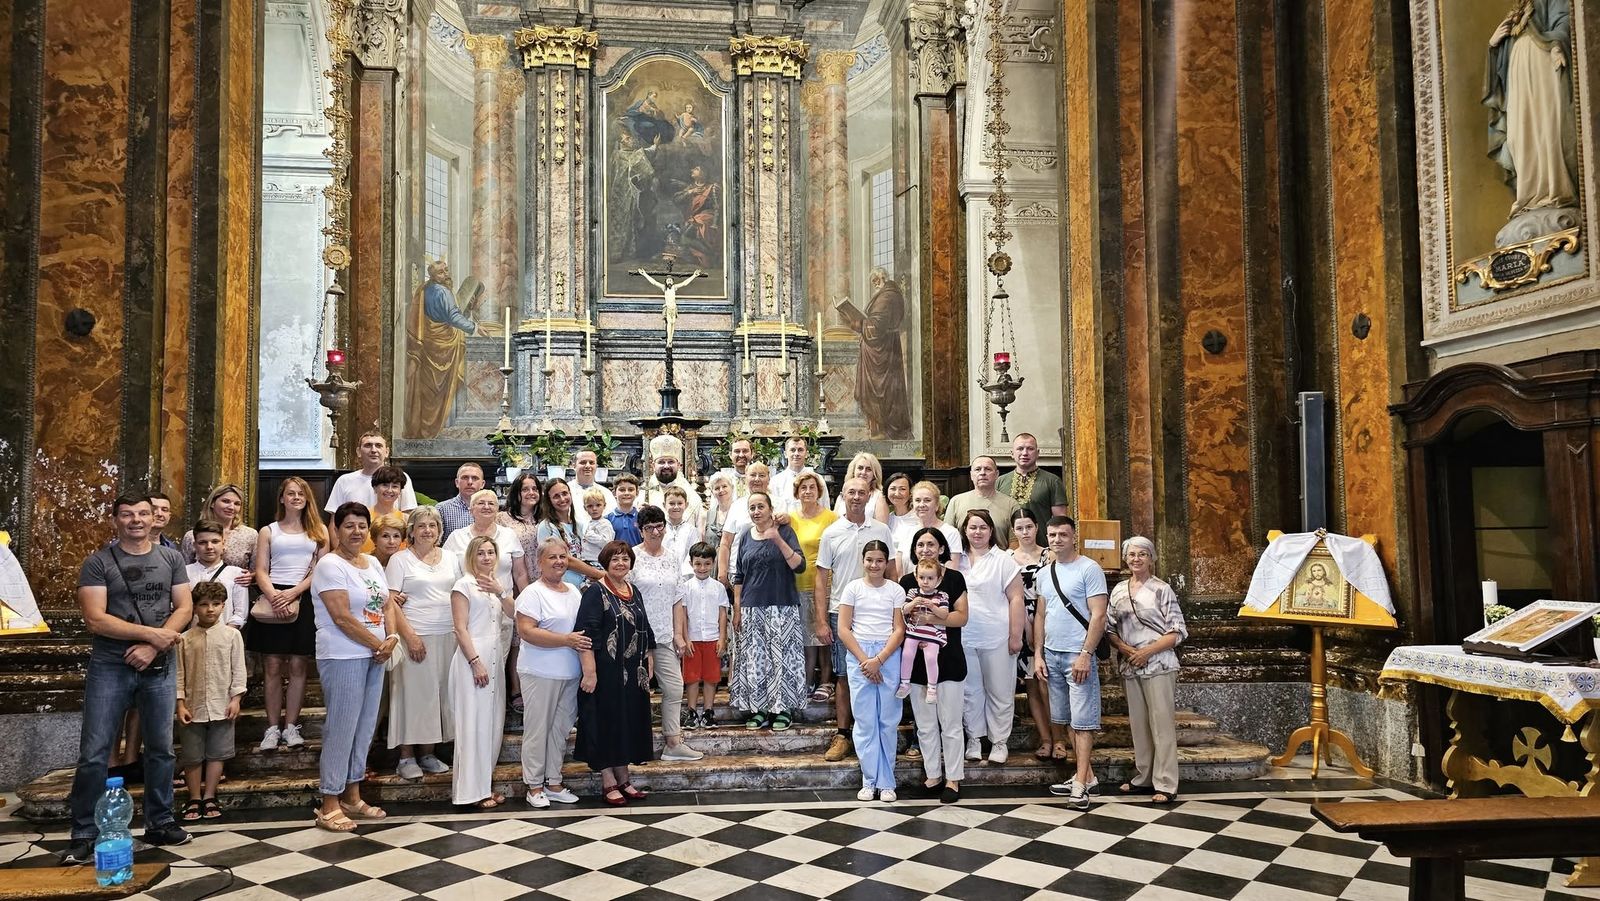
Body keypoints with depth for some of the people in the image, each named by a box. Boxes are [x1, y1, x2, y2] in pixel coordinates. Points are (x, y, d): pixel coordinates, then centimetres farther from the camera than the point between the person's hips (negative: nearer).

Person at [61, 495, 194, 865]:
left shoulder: (171, 558, 6)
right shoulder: (98, 563, -4)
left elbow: (184, 609, 1)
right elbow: (95, 619, -12)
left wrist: (152, 647, -12)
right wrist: (152, 633, -17)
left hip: (160, 667, 3)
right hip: (109, 668, -3)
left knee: (160, 748, 10)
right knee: (94, 753, -1)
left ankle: (159, 824, 22)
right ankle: (83, 835, 9)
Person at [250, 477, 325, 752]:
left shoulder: (319, 531, 11)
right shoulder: (268, 531, 13)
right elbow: (261, 571, 5)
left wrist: (292, 593, -11)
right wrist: (275, 596, -14)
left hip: (304, 600, 0)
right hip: (273, 600, 0)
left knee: (297, 666, 0)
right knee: (272, 667, -1)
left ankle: (290, 726, 6)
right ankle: (273, 728, 5)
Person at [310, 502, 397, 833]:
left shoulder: (373, 563, 13)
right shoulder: (330, 565, -11)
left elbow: (387, 605, 15)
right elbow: (342, 617, -17)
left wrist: (392, 638, -3)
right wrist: (378, 644, -12)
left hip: (374, 657, 8)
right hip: (343, 658, -8)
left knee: (365, 728, 12)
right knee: (341, 729, -4)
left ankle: (352, 797, 23)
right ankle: (329, 806, 5)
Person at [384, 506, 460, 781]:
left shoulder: (451, 559, 13)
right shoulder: (400, 560, -1)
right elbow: (391, 602, -7)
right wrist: (410, 636, -15)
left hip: (448, 637, 5)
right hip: (415, 637, -4)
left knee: (439, 693, 7)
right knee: (413, 693, -2)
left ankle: (428, 753, 16)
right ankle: (406, 757, 6)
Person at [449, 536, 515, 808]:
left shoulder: (496, 583, 15)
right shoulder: (464, 585, -5)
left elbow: (512, 614, 2)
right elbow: (460, 628, -10)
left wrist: (500, 592, -14)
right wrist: (476, 662, -16)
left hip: (496, 657, 7)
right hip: (473, 657, -7)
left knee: (494, 722, 8)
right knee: (474, 722, -4)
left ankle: (486, 782, 17)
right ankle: (473, 789, 1)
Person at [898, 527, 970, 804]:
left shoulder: (954, 578, -2)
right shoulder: (906, 581, 6)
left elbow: (961, 617, -6)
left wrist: (937, 617, -21)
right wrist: (909, 607, -14)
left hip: (948, 659, -3)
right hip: (917, 660, 3)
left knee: (950, 724, 3)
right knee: (925, 725, 11)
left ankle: (953, 779, 14)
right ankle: (933, 775, 23)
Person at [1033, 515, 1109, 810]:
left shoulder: (1089, 569, -7)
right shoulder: (1043, 574, 13)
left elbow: (1098, 616, -12)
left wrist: (1085, 654, -17)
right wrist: (1038, 654, 10)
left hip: (1078, 656, -7)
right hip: (1051, 655, 7)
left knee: (1083, 721, -3)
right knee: (1067, 720, 9)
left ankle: (1081, 783, -1)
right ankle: (1087, 776, 17)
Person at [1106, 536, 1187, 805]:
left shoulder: (1162, 590, -4)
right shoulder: (1118, 591, 10)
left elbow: (1177, 632, -6)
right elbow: (1109, 628, 11)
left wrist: (1147, 651, -15)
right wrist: (1124, 648, -8)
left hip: (1158, 665, -5)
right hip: (1129, 666, 5)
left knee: (1162, 723, -4)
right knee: (1138, 722, 11)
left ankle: (1165, 784, 1)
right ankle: (1143, 778, 21)